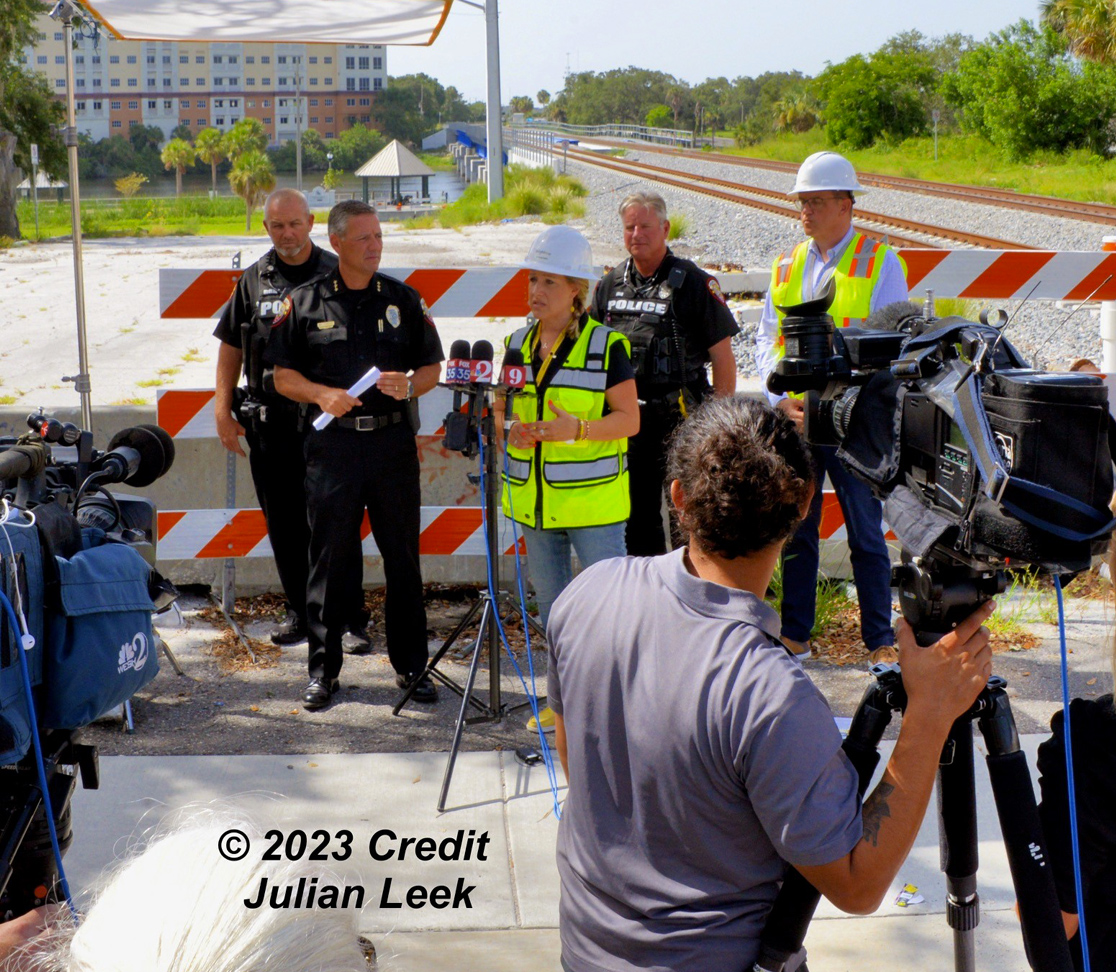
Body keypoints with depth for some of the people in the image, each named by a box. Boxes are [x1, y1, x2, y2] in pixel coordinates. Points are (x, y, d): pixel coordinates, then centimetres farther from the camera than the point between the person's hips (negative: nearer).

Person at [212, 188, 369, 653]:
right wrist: (223, 409, 8)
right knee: (284, 524, 10)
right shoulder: (254, 280, 10)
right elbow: (231, 346, 14)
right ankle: (299, 612, 22)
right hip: (269, 423, 3)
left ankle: (352, 619, 4)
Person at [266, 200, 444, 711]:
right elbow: (283, 374, 5)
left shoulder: (404, 300, 10)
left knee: (403, 556, 5)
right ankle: (323, 669, 13)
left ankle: (411, 666, 16)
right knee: (328, 556, 3)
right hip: (332, 443, -1)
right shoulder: (305, 302, 5)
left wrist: (409, 384, -9)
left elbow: (432, 367, 13)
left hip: (393, 441, 1)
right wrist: (323, 395, -12)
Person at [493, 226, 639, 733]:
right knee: (549, 601, 14)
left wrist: (575, 429, -24)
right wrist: (510, 428, -8)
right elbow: (502, 408, 16)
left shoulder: (606, 345, -7)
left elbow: (629, 419, -8)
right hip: (534, 500, 6)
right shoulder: (517, 343, 9)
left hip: (593, 500, -6)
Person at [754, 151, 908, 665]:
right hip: (792, 421, 4)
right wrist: (783, 397, -4)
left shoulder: (880, 264, -1)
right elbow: (766, 340, 14)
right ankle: (794, 637, 21)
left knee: (866, 535, 3)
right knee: (795, 532, 10)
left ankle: (881, 642, 13)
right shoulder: (786, 266, 12)